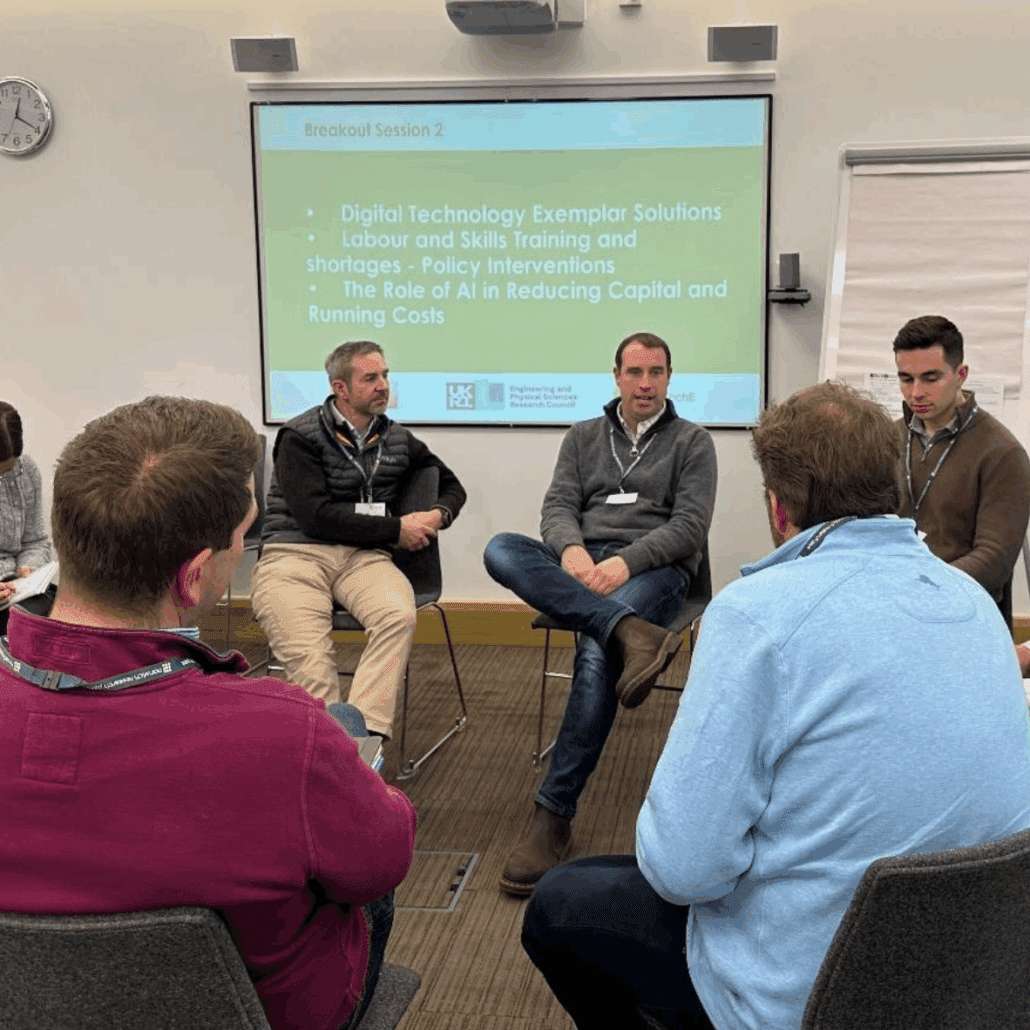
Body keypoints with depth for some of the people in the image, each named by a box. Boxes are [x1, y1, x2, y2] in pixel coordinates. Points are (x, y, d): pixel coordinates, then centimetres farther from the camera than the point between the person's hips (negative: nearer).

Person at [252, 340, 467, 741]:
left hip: (362, 557, 3)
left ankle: (364, 730, -39)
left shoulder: (398, 440, 17)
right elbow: (315, 516, -10)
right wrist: (396, 529, -7)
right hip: (294, 554, -3)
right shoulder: (300, 437, 1)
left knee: (399, 615, -31)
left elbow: (452, 486, 30)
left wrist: (438, 515, 5)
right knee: (309, 656, -29)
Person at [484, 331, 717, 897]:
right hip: (579, 564, 4)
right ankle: (631, 632, -44)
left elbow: (690, 526, -1)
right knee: (501, 549, -29)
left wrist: (625, 562, -17)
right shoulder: (583, 437, 22)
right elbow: (557, 506, 9)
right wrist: (572, 551, -15)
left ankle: (553, 817, -31)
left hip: (654, 569, -3)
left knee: (597, 655, -35)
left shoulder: (692, 441, 12)